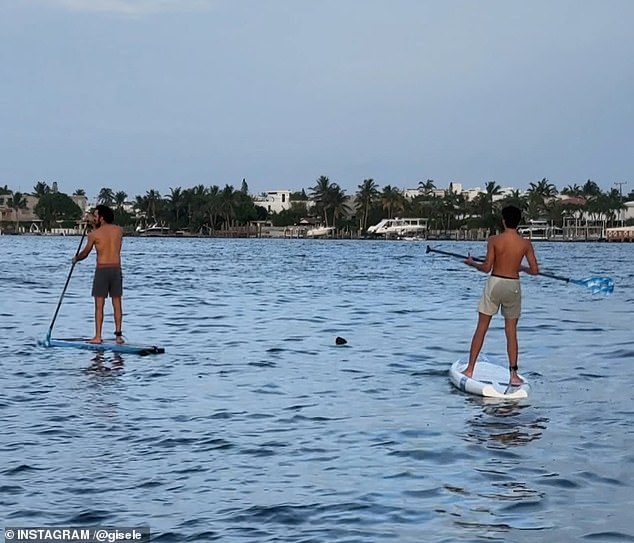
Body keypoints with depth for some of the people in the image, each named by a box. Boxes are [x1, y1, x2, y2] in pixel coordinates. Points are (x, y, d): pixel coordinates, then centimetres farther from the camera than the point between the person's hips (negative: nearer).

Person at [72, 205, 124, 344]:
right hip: (116, 269, 4)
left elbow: (85, 253, 7)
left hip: (102, 270, -4)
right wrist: (97, 227, 23)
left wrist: (75, 258, 27)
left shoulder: (94, 234, -6)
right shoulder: (119, 230, 4)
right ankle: (118, 335, 8)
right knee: (117, 304, 8)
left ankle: (98, 336, -1)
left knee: (99, 305, 0)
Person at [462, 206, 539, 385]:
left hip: (494, 283, -1)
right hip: (513, 286, 1)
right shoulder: (525, 244, -4)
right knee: (511, 331, 9)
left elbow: (487, 268, -10)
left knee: (481, 328, 8)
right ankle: (513, 374, 7)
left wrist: (472, 263, 9)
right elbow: (535, 270, -3)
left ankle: (470, 369, 10)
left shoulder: (494, 240, -9)